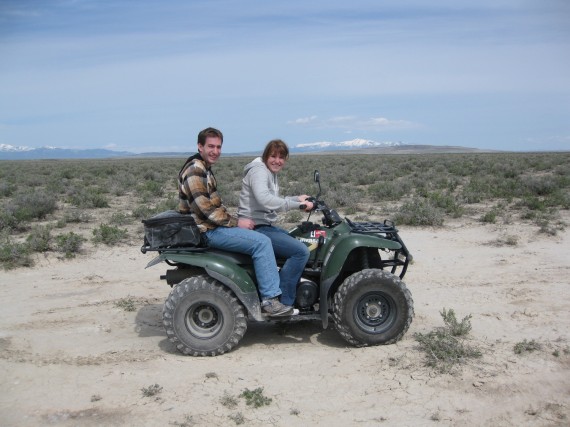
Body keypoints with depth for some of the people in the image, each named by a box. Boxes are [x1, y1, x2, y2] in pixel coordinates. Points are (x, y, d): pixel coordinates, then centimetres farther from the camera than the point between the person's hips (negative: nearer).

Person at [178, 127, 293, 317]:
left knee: (259, 238, 19)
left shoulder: (204, 168, 17)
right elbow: (205, 208, -23)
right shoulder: (195, 170, -17)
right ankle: (270, 299, -15)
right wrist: (235, 223, -15)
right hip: (207, 231, -11)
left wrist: (234, 220, 8)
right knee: (261, 242, -19)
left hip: (213, 225, 11)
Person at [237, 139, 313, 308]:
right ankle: (283, 303, -13)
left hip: (265, 226, 11)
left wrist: (297, 198, 18)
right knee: (301, 251, -20)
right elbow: (264, 199, -33)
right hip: (255, 228, -11)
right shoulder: (259, 170, -14)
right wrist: (297, 204, -31)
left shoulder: (270, 173, 18)